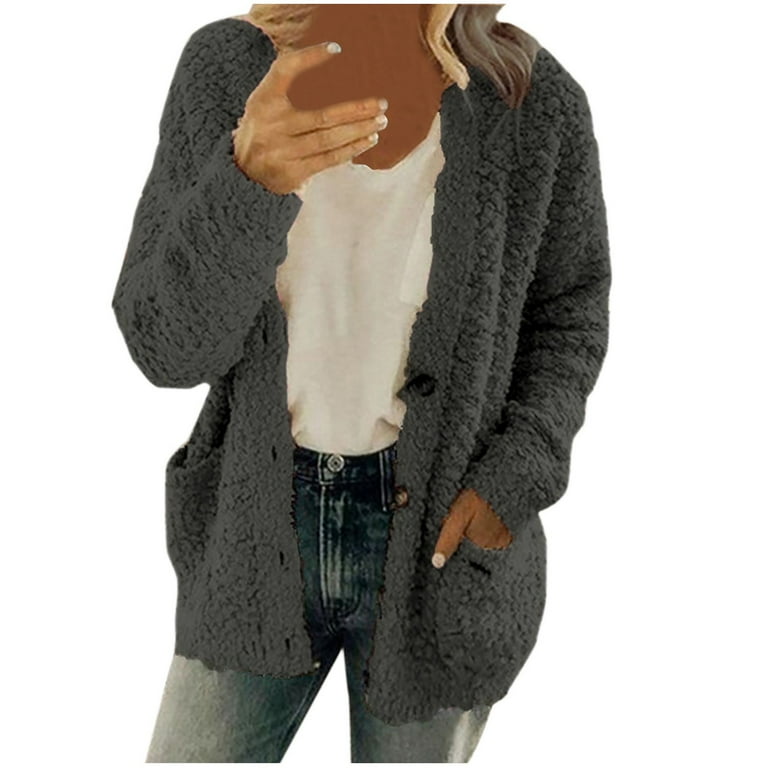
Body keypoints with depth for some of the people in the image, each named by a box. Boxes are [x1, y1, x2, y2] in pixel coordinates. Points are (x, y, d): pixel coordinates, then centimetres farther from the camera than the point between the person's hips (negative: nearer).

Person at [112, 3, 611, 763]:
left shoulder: (525, 97, -13)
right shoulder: (226, 67, -11)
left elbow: (569, 309, 3)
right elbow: (167, 345, -14)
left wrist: (517, 477, -12)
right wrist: (248, 183, -33)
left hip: (441, 530, -1)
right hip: (262, 522, 2)